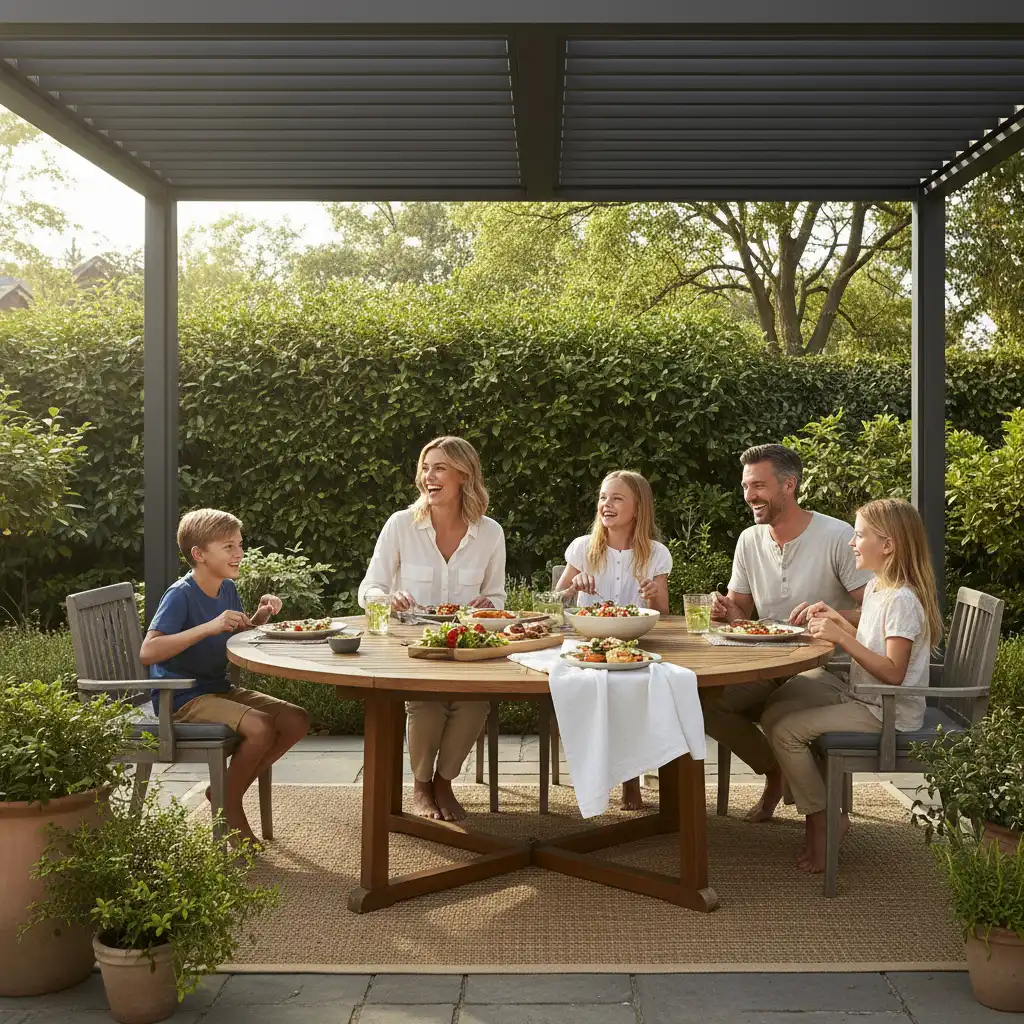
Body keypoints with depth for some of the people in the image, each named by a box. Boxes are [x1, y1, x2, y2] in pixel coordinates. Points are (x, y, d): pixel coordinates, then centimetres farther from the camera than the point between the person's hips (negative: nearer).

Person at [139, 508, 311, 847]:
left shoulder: (228, 589, 5)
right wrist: (210, 627, -35)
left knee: (297, 721, -5)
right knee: (260, 727, -29)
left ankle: (227, 790, 8)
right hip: (182, 699, -8)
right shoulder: (180, 595, -18)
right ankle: (230, 806, -3)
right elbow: (148, 652, -30)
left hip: (219, 689, 8)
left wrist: (260, 617, -1)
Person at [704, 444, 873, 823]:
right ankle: (775, 772, 8)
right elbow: (742, 614, 15)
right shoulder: (749, 540, 8)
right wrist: (727, 612, -9)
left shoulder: (837, 536, -10)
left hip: (825, 666, -5)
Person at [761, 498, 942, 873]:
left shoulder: (902, 599, -21)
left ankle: (824, 820, 1)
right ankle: (819, 815, 9)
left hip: (887, 712, -10)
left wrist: (842, 637, -29)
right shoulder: (875, 587, 10)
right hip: (860, 695, 10)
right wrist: (838, 620, 7)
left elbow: (893, 673, -27)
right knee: (773, 712, 4)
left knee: (785, 730, -18)